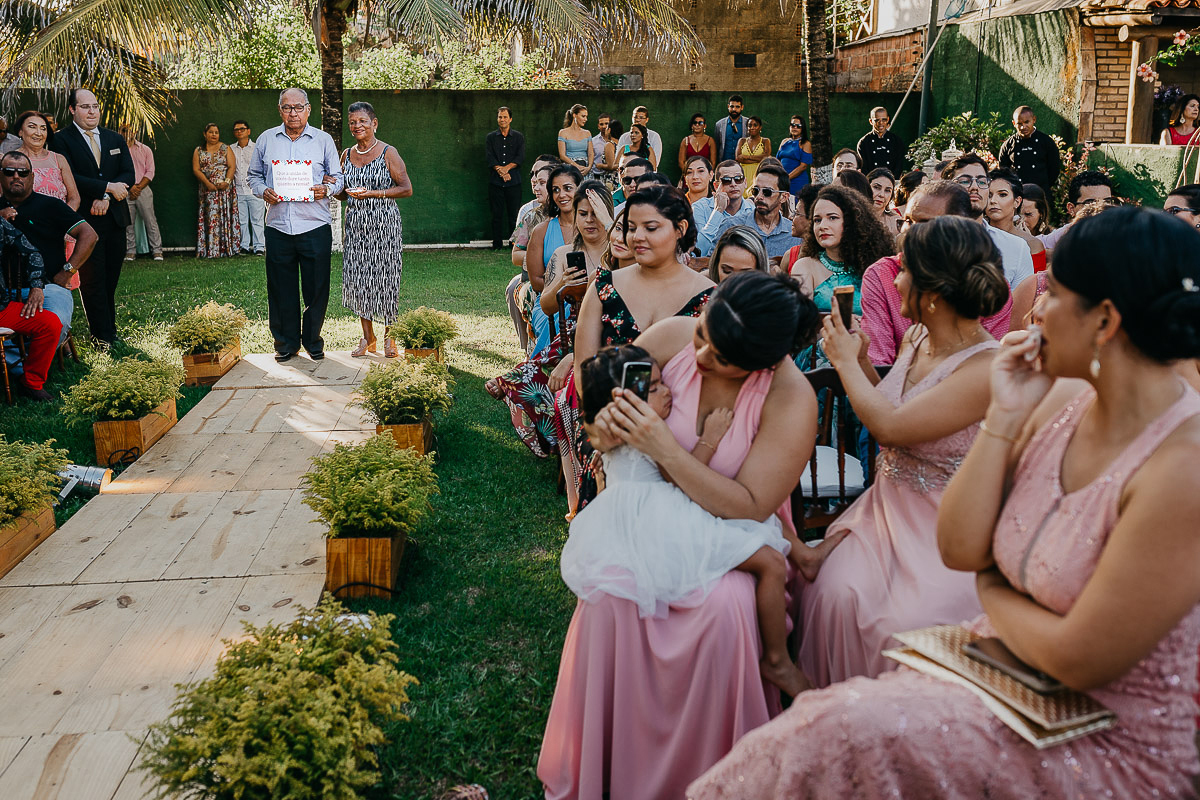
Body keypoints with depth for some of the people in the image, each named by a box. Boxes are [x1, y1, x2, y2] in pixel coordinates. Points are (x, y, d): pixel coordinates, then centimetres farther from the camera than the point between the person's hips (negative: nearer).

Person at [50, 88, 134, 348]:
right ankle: (103, 337, -1)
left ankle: (110, 332, 16)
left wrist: (106, 197, -10)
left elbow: (128, 174, 6)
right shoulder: (61, 140, -1)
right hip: (85, 219, -4)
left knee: (111, 279, 8)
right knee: (92, 280, -4)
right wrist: (108, 187, -15)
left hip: (115, 217, 5)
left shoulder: (115, 139, 16)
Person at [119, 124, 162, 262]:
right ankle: (130, 251, 7)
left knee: (151, 221, -3)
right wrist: (130, 188, -10)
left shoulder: (145, 150, 10)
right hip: (126, 192, 0)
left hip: (143, 190, 0)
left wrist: (139, 187, -8)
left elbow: (150, 172, 4)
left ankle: (157, 250, 1)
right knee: (128, 223, 1)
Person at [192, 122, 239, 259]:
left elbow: (232, 167, 0)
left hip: (225, 189, -1)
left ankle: (226, 248, -2)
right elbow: (196, 169, 3)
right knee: (210, 217, -4)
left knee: (225, 216, -4)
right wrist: (207, 183, -12)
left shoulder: (226, 149, 9)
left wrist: (227, 181, -17)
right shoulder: (199, 151, 11)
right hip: (207, 190, 1)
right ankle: (210, 251, -4)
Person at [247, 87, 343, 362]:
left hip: (315, 226, -1)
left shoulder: (324, 140, 6)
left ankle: (313, 340, 18)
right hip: (278, 226, 1)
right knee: (281, 288, 5)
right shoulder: (266, 139, 10)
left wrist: (327, 189, -12)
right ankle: (286, 342, 18)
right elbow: (254, 175, 17)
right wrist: (263, 191, -3)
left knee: (316, 288, 2)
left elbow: (338, 178, 9)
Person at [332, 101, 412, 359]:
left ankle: (390, 337, 12)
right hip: (355, 224, 5)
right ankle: (367, 337, 16)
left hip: (383, 223, -5)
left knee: (385, 277, -2)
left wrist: (372, 193, -17)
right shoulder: (347, 155, 12)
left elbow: (406, 189, -9)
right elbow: (344, 195, 19)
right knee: (357, 278, 3)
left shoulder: (388, 153, -4)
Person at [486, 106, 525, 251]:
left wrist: (506, 168, -12)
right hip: (495, 181, 1)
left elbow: (521, 158, 0)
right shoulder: (491, 137, 11)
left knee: (514, 214, -2)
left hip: (513, 181, 0)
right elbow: (490, 158, 1)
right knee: (497, 214, 1)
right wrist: (501, 171, -13)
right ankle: (497, 243, 6)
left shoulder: (518, 137, 10)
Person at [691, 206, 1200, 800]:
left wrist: (993, 592, -4)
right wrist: (1004, 417, -10)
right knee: (835, 721, -13)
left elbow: (1080, 660, -22)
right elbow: (959, 549, -4)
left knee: (851, 730, -21)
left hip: (1117, 746, -6)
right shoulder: (1060, 402, -1)